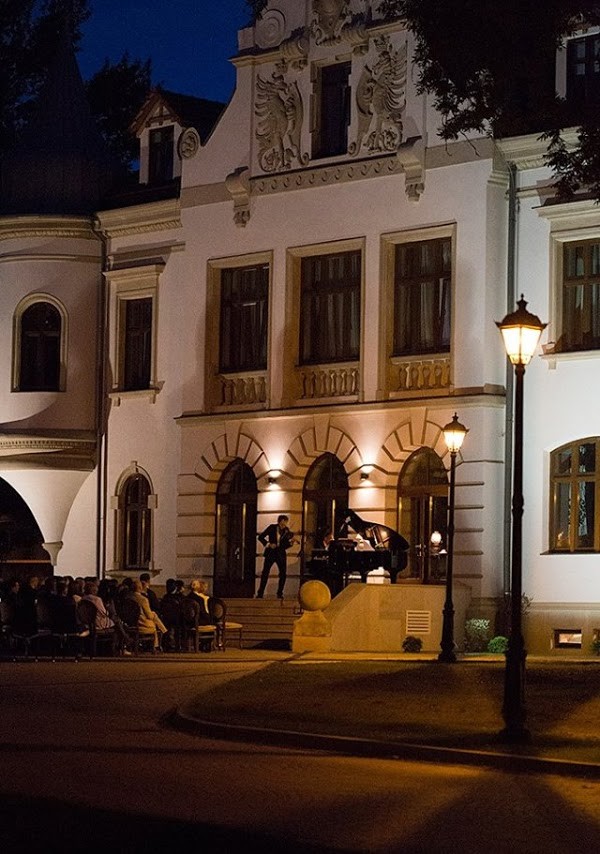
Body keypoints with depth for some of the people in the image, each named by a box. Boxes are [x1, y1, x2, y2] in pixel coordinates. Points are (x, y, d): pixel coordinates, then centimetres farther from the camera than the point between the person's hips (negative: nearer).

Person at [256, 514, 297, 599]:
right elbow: (260, 537, -5)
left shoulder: (286, 531, 0)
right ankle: (260, 593, 3)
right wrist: (268, 544, -17)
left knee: (283, 574, -6)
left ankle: (279, 593, 6)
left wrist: (291, 542, -21)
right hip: (270, 553, -2)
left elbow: (285, 546, -1)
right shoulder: (271, 528, -5)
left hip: (281, 554, 2)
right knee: (265, 573, -3)